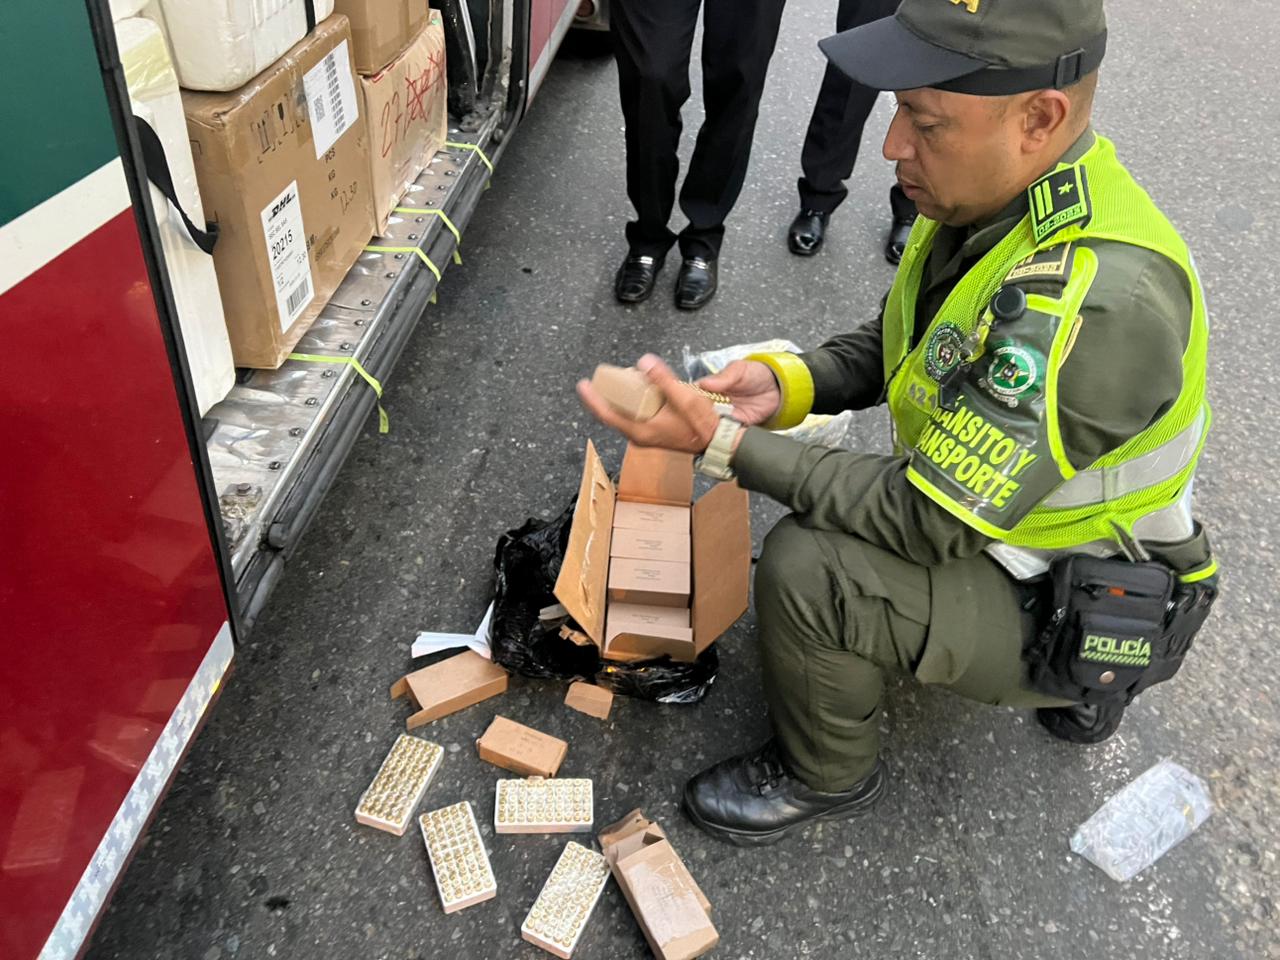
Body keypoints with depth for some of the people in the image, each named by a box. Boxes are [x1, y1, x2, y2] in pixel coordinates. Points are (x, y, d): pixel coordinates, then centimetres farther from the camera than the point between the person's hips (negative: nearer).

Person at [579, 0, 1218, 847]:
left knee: (807, 567, -25)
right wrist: (788, 381, -13)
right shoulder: (1000, 197, -8)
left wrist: (722, 443, -29)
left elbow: (928, 520, -31)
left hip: (1078, 612, -8)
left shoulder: (1092, 299, -35)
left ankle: (827, 777, 6)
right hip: (1012, 514, 9)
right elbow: (899, 345, 6)